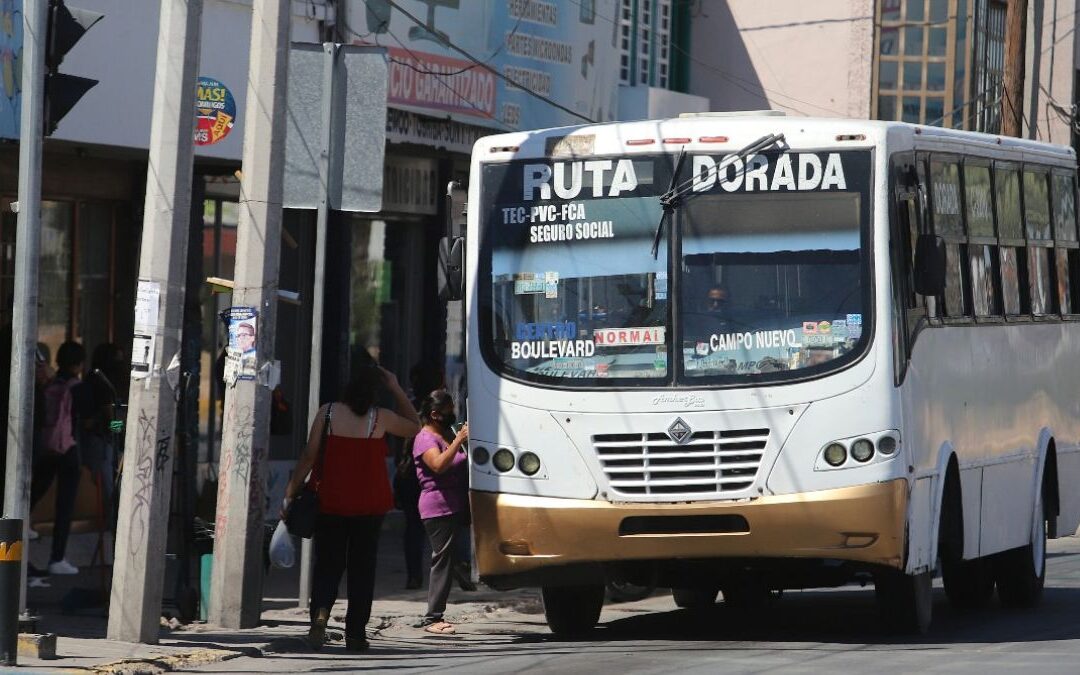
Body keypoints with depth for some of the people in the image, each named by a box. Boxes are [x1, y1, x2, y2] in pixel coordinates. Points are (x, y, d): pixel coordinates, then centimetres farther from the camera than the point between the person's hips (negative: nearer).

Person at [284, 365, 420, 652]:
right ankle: (355, 633, 10)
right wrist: (396, 389, 14)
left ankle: (320, 615, -19)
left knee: (327, 566, 7)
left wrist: (291, 492, 3)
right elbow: (414, 426, 14)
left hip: (330, 504, 0)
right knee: (362, 569, 10)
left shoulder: (327, 413, -5)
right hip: (369, 506, 0)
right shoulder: (380, 418, -6)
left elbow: (309, 457, -4)